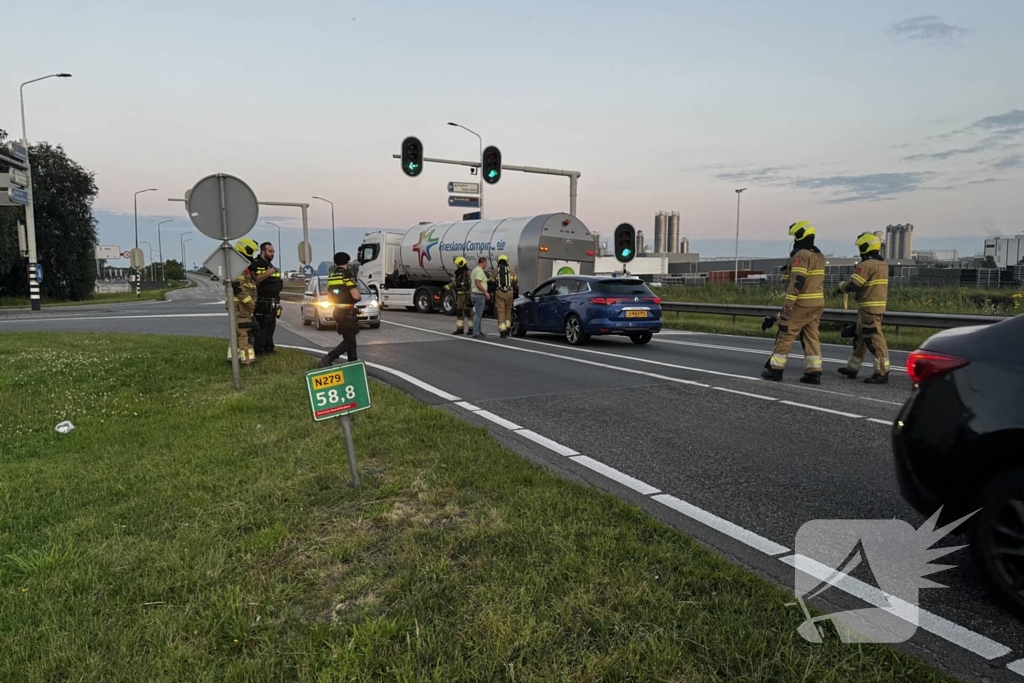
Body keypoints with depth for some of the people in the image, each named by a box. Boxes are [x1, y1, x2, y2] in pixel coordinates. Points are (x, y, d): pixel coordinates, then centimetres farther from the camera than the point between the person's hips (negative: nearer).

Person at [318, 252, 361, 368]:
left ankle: (353, 362, 23)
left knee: (350, 338, 19)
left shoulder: (331, 276, 8)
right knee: (349, 341, -3)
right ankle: (327, 359, -16)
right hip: (347, 312, -8)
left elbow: (329, 295, 16)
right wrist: (360, 297, 0)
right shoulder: (347, 275, -15)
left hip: (337, 311, 8)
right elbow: (356, 296, -21)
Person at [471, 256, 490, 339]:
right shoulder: (480, 271, -17)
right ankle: (476, 333, -8)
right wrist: (486, 292, -21)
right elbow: (478, 284, -25)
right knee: (478, 314, -9)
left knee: (478, 314, 15)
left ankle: (479, 331, 22)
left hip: (475, 293, 11)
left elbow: (471, 279, 24)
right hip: (479, 295, -11)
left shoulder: (475, 269, 15)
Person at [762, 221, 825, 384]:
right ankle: (814, 372, 4)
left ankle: (776, 369, 3)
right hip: (817, 303, 8)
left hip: (801, 303, -8)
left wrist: (788, 303, -21)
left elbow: (797, 281, -20)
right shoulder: (819, 256, 16)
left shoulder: (801, 255, -13)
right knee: (811, 336, 8)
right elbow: (819, 281, 20)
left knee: (785, 335, -1)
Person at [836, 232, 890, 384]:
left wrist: (841, 288, 4)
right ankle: (852, 368, 25)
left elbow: (852, 285, -16)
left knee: (874, 339, -9)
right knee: (860, 337, 17)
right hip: (879, 304, 10)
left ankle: (882, 372, -9)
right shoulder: (883, 264, 13)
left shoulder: (866, 265, -16)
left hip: (869, 307, -10)